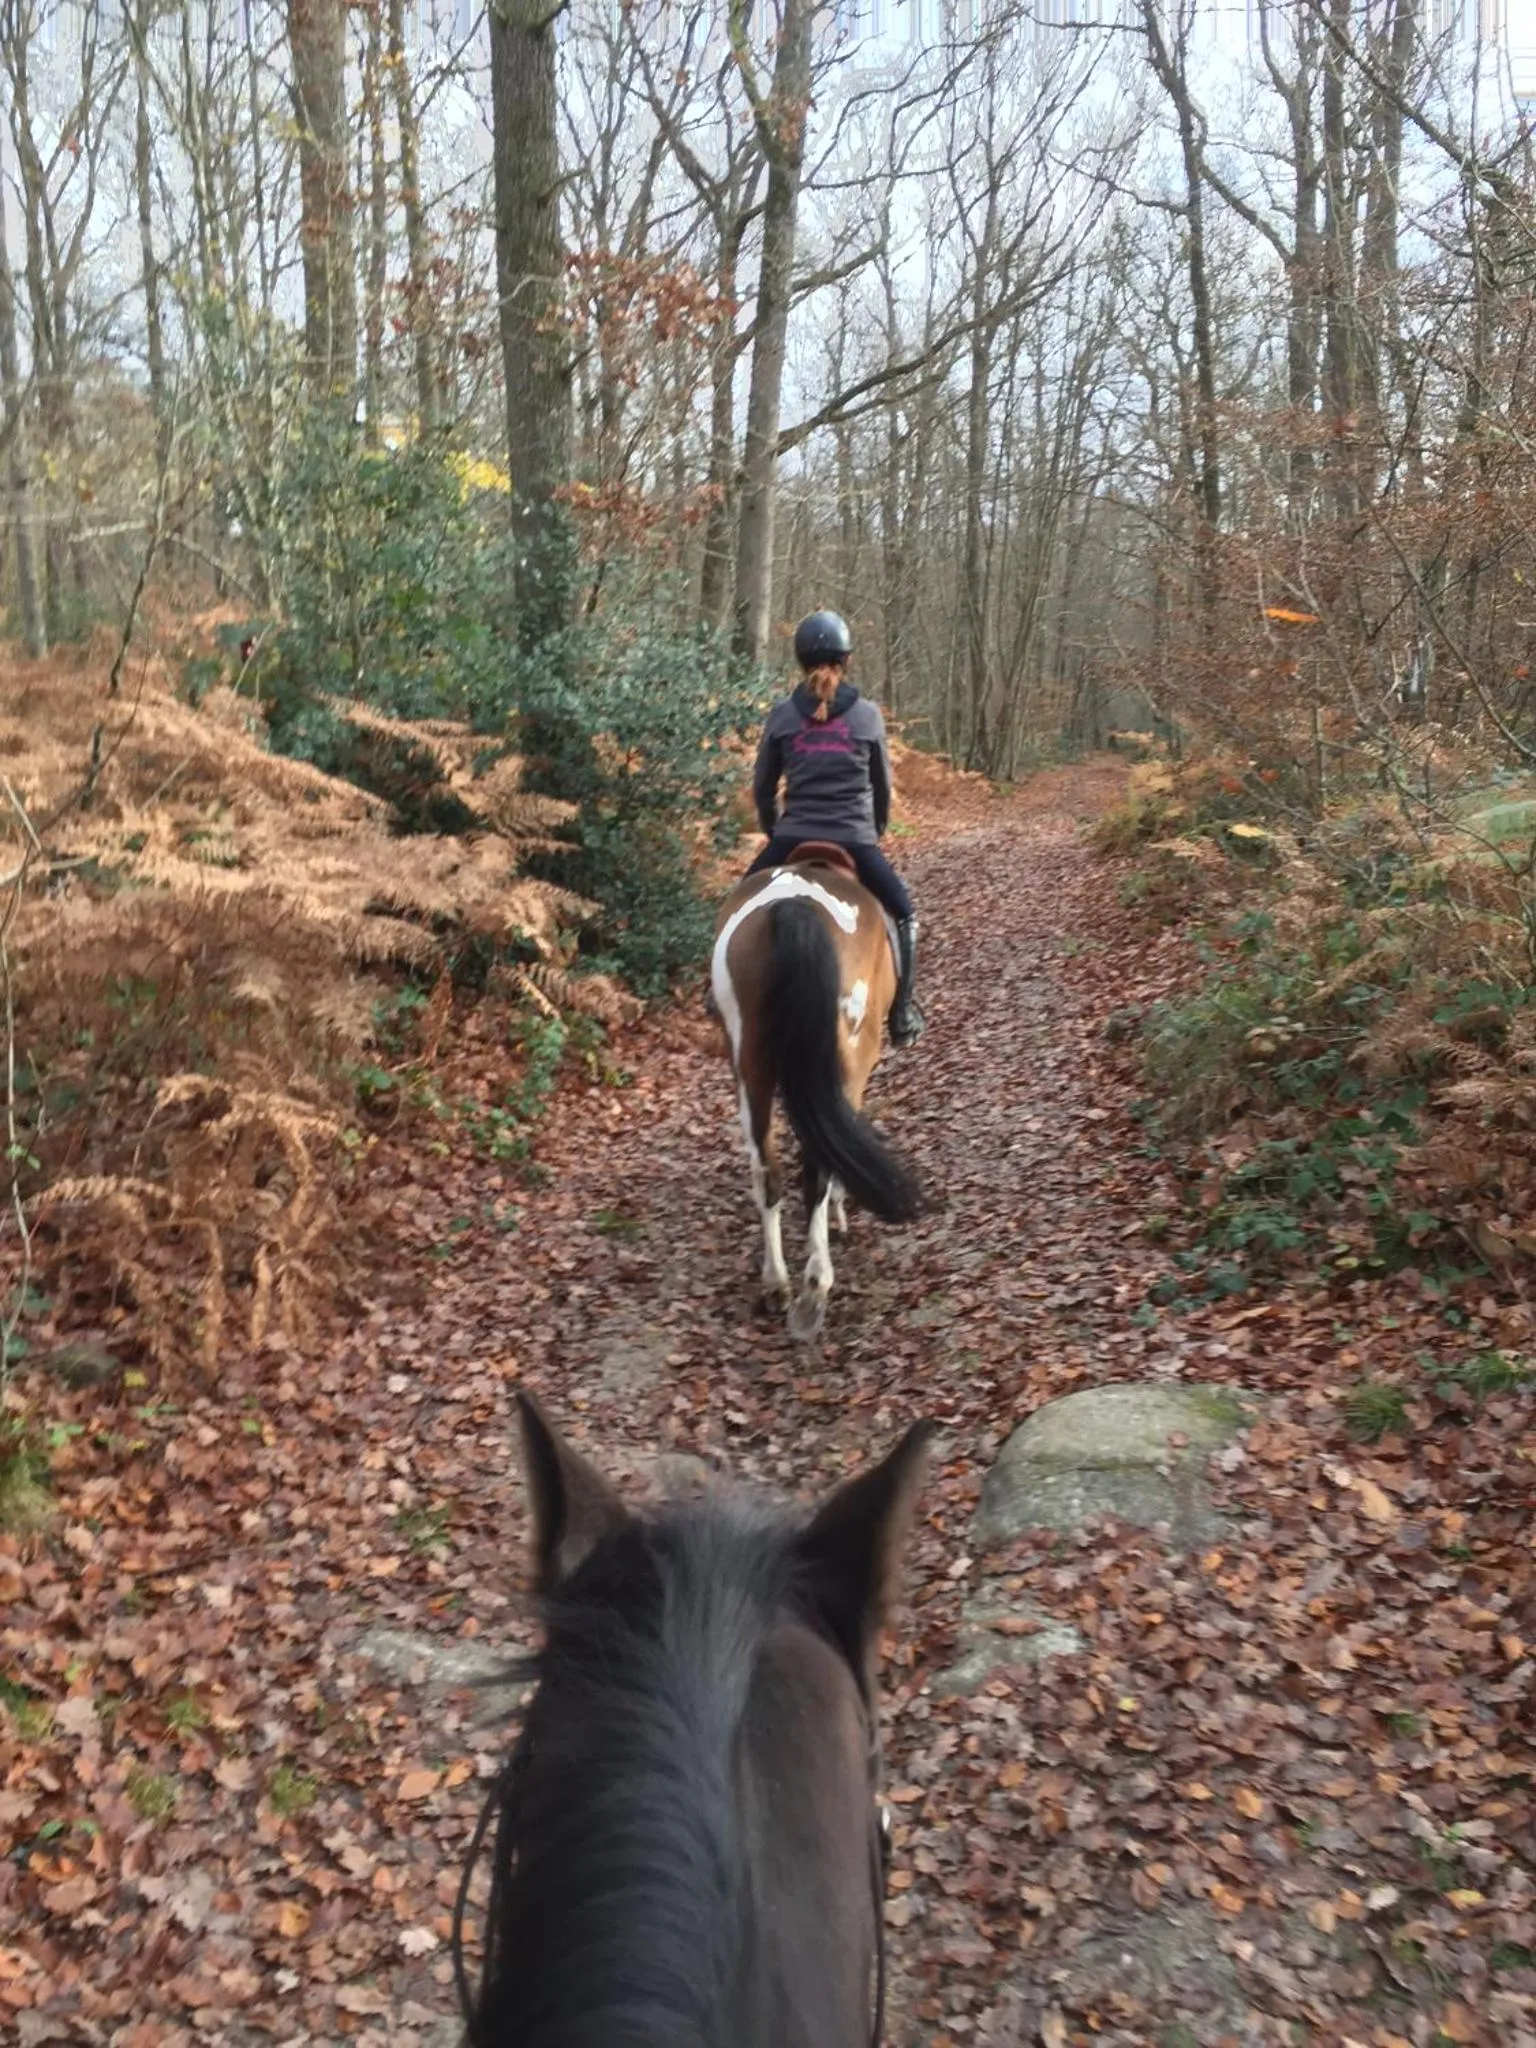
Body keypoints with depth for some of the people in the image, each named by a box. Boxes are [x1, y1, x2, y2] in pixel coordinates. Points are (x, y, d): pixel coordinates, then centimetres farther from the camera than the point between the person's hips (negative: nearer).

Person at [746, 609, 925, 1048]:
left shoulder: (782, 714, 1)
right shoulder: (868, 715, 0)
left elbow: (763, 788, 7)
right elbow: (883, 788, 10)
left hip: (794, 840, 1)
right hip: (855, 843, -1)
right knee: (902, 913, 21)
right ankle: (903, 1012, 17)